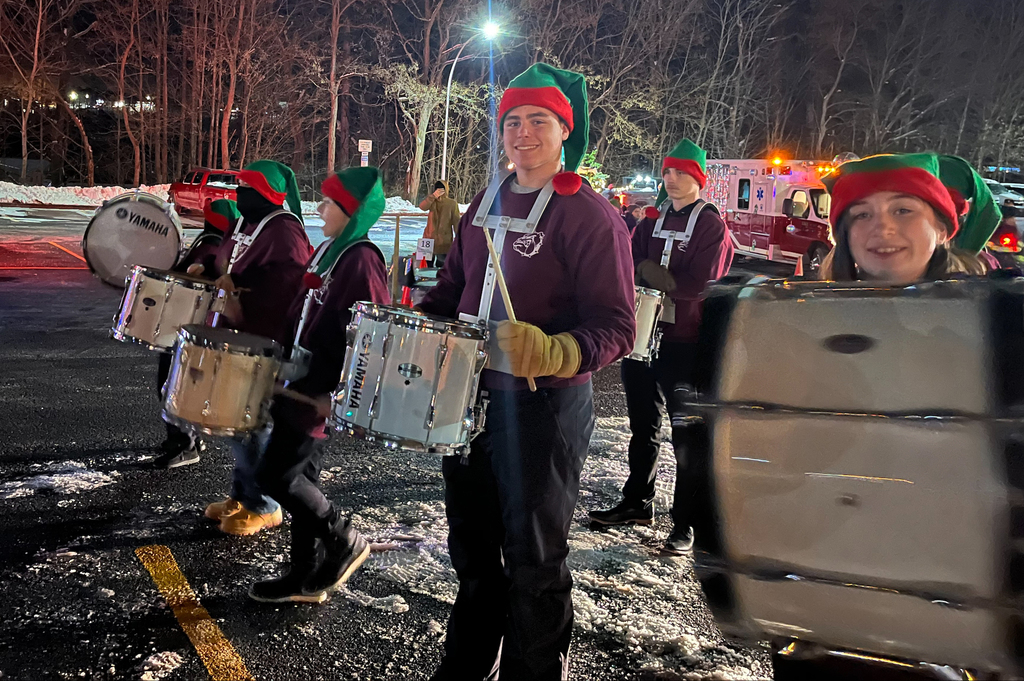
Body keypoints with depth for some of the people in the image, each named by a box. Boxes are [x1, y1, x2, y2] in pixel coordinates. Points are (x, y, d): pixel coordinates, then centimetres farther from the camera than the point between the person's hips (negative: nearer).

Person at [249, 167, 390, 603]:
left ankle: (344, 542, 11)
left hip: (321, 395, -9)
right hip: (302, 383, 9)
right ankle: (305, 576, 24)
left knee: (275, 476, -7)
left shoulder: (361, 260, -15)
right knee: (300, 477, 13)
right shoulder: (328, 250, 12)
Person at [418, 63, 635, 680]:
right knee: (472, 543, 21)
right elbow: (455, 285, 21)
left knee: (532, 560, 6)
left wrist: (554, 353, -35)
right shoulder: (489, 201, 10)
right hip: (472, 395, 7)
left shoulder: (589, 215, -13)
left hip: (546, 407, -7)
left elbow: (615, 327, -18)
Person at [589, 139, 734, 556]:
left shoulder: (712, 225, -5)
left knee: (688, 434, -1)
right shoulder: (653, 218, 13)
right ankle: (637, 503, 31)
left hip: (687, 342, -6)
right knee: (643, 424, 16)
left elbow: (701, 283, -16)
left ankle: (687, 523, 8)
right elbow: (631, 264, 6)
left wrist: (651, 273, -10)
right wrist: (667, 280, -13)